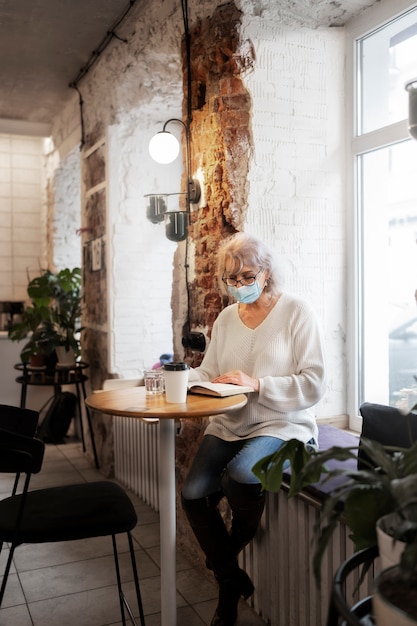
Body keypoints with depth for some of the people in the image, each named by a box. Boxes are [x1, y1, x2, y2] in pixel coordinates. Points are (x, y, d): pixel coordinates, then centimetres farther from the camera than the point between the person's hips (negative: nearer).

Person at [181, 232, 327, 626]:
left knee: (238, 476, -32)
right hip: (228, 427, 5)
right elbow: (208, 373, 11)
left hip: (282, 427, -5)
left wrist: (256, 384, -22)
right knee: (193, 495, -17)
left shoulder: (296, 312, -4)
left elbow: (314, 386, -12)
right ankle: (230, 583, 10)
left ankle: (231, 548, 6)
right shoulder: (226, 318, 14)